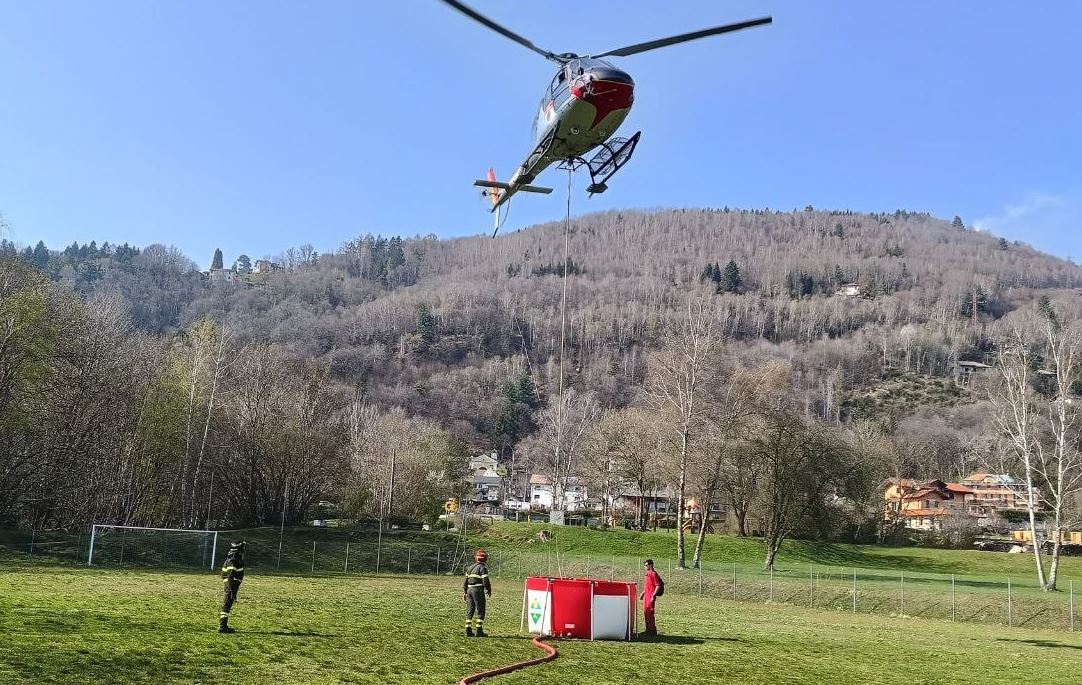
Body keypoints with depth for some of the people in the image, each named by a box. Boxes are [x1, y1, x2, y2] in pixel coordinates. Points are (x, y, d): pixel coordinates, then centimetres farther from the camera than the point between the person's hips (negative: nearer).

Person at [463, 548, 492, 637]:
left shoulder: (470, 568, 14)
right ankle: (479, 631, -3)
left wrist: (464, 592, 21)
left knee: (470, 611, 11)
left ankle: (468, 630, 11)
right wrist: (489, 590, 3)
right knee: (480, 611, -1)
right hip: (478, 590, -7)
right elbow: (485, 581, -13)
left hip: (469, 590, 7)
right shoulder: (483, 568, -8)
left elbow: (465, 581, 16)